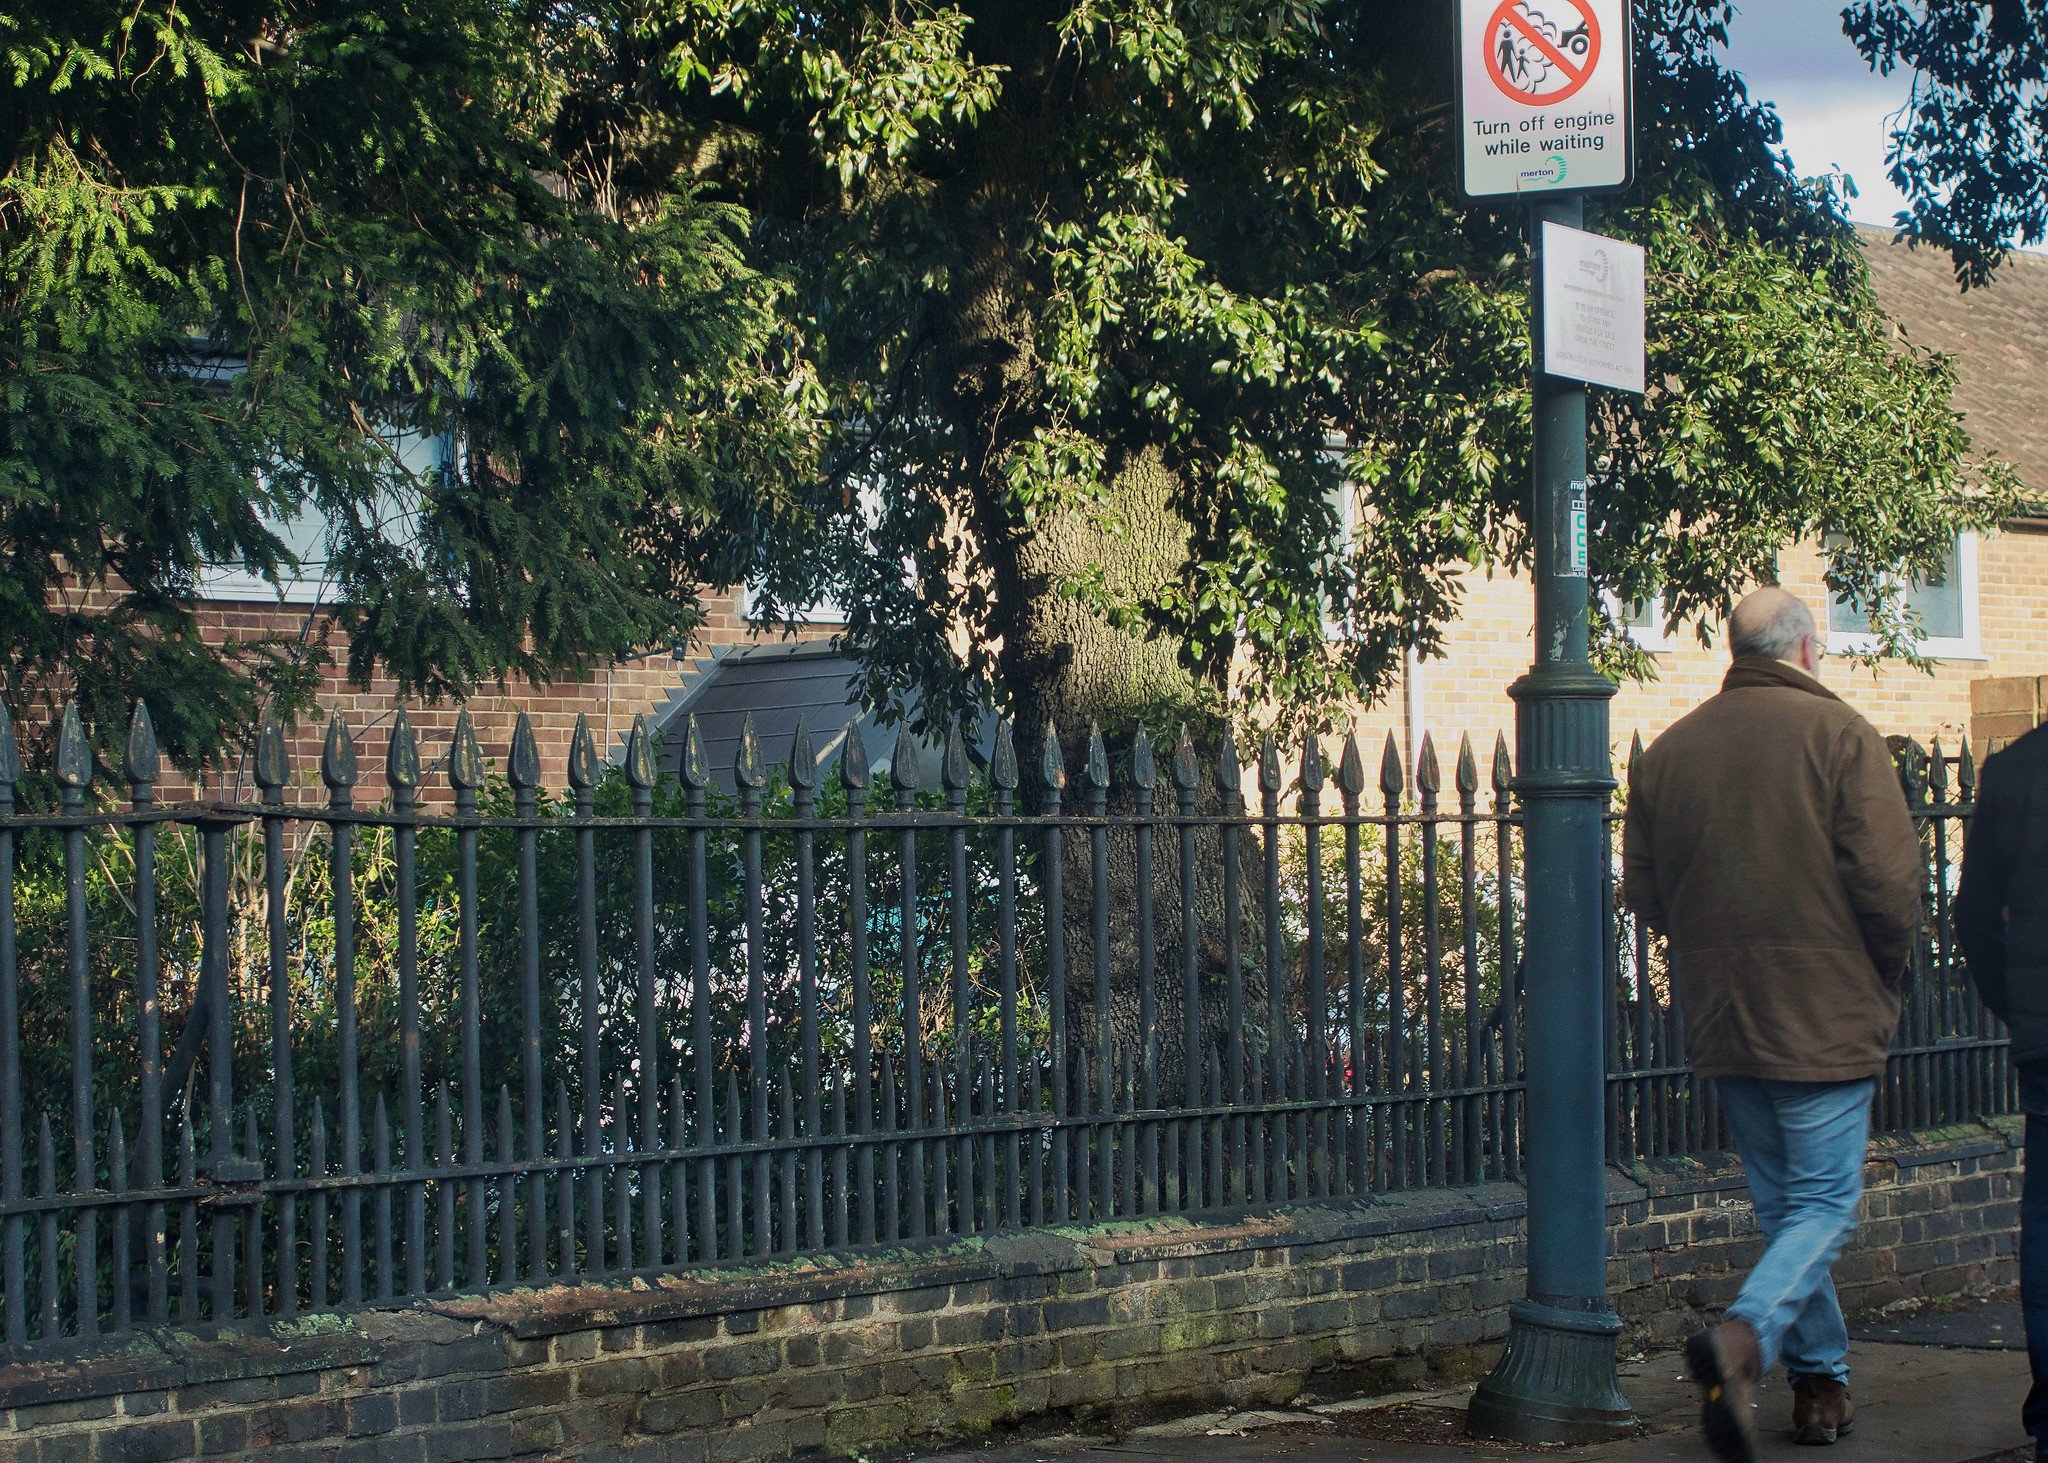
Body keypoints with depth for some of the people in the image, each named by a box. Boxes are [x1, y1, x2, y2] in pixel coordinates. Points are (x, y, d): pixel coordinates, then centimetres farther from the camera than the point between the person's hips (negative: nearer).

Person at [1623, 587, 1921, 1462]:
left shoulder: (1667, 751, 5)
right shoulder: (1836, 734, -9)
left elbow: (1644, 895, 9)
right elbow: (1889, 881, -13)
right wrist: (1884, 978, 3)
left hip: (1720, 1021, 5)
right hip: (1825, 1017, -5)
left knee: (1781, 1203, 17)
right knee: (1824, 1204, 0)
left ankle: (1821, 1385, 22)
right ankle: (1744, 1339, -23)